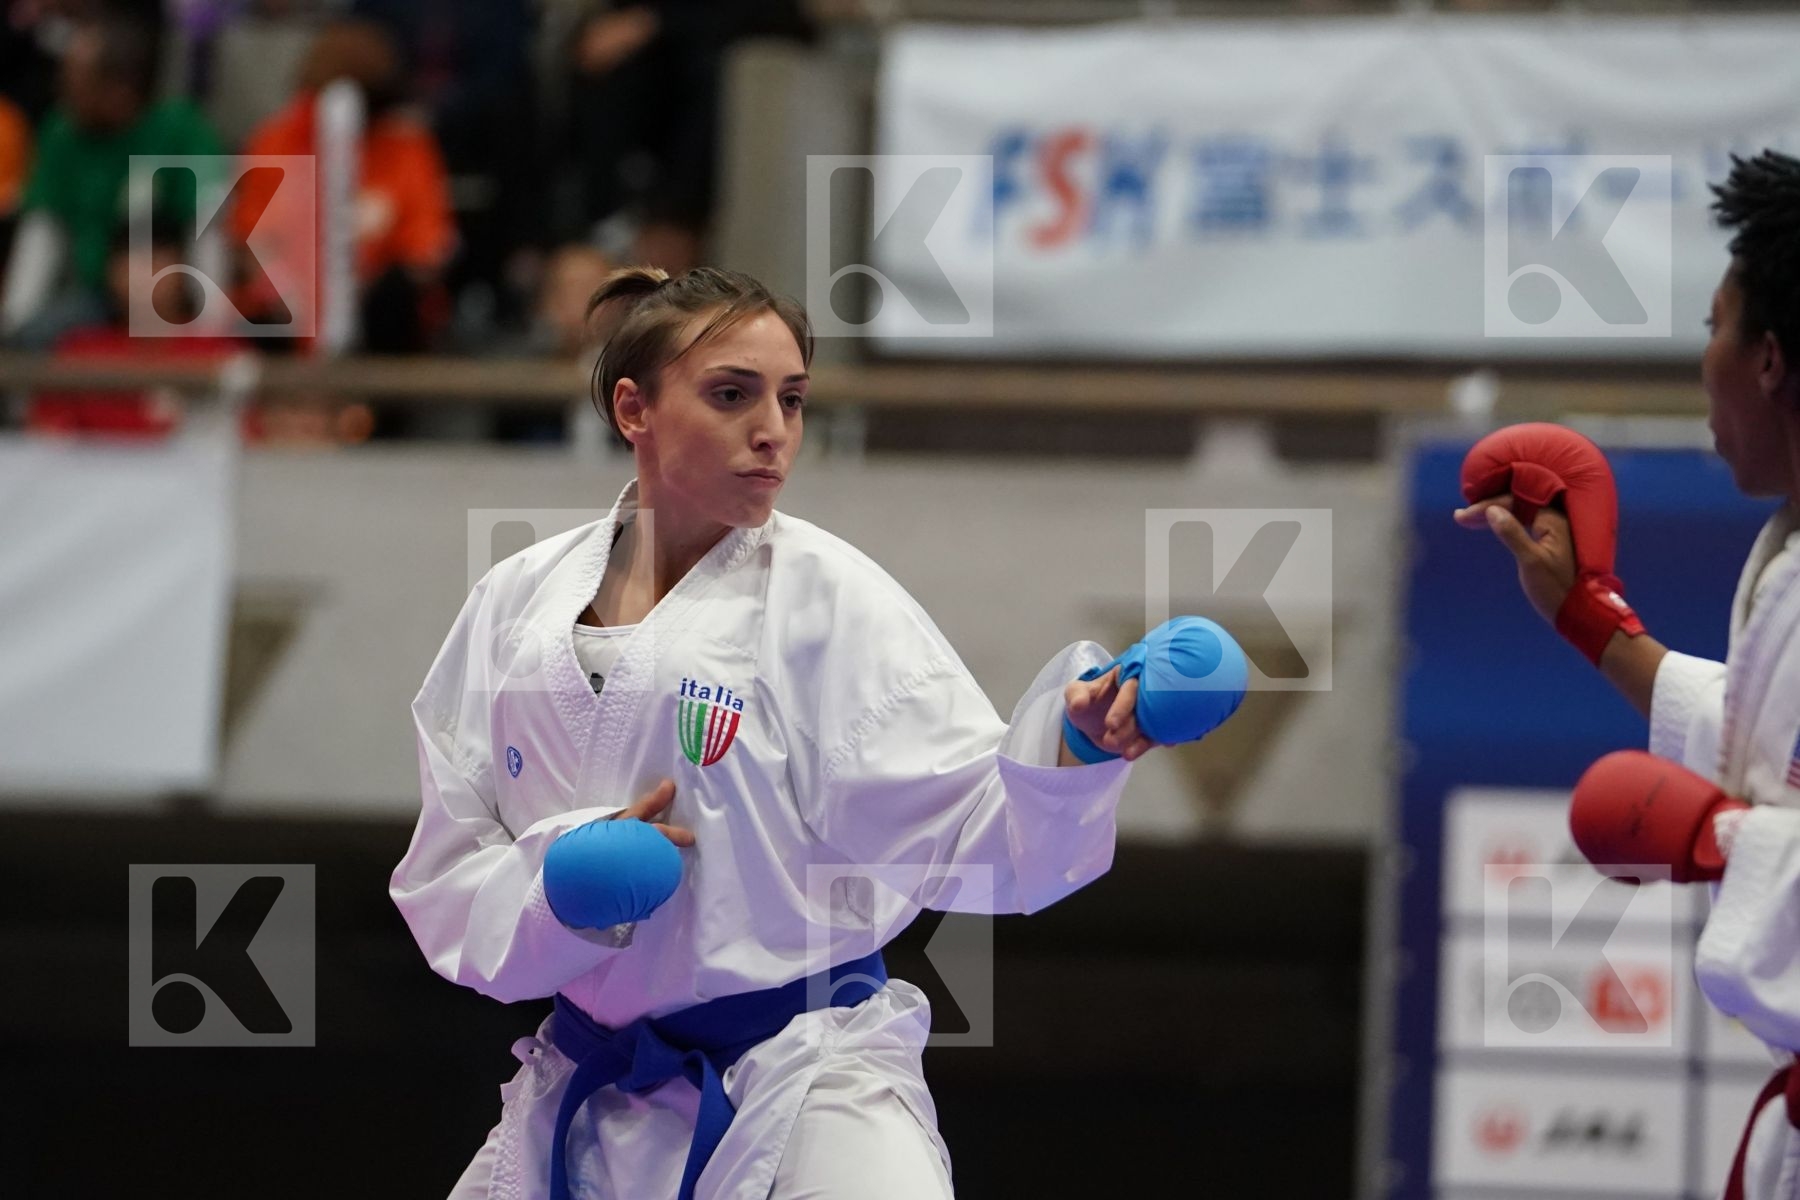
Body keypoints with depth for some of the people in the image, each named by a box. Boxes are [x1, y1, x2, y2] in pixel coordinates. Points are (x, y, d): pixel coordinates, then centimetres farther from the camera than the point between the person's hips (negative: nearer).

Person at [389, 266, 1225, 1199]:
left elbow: (970, 836, -15)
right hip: (589, 1096, 4)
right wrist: (566, 869, -15)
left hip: (807, 1080, -4)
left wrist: (1071, 748, -34)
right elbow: (446, 880, 5)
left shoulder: (830, 599, -7)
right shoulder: (519, 605, 2)